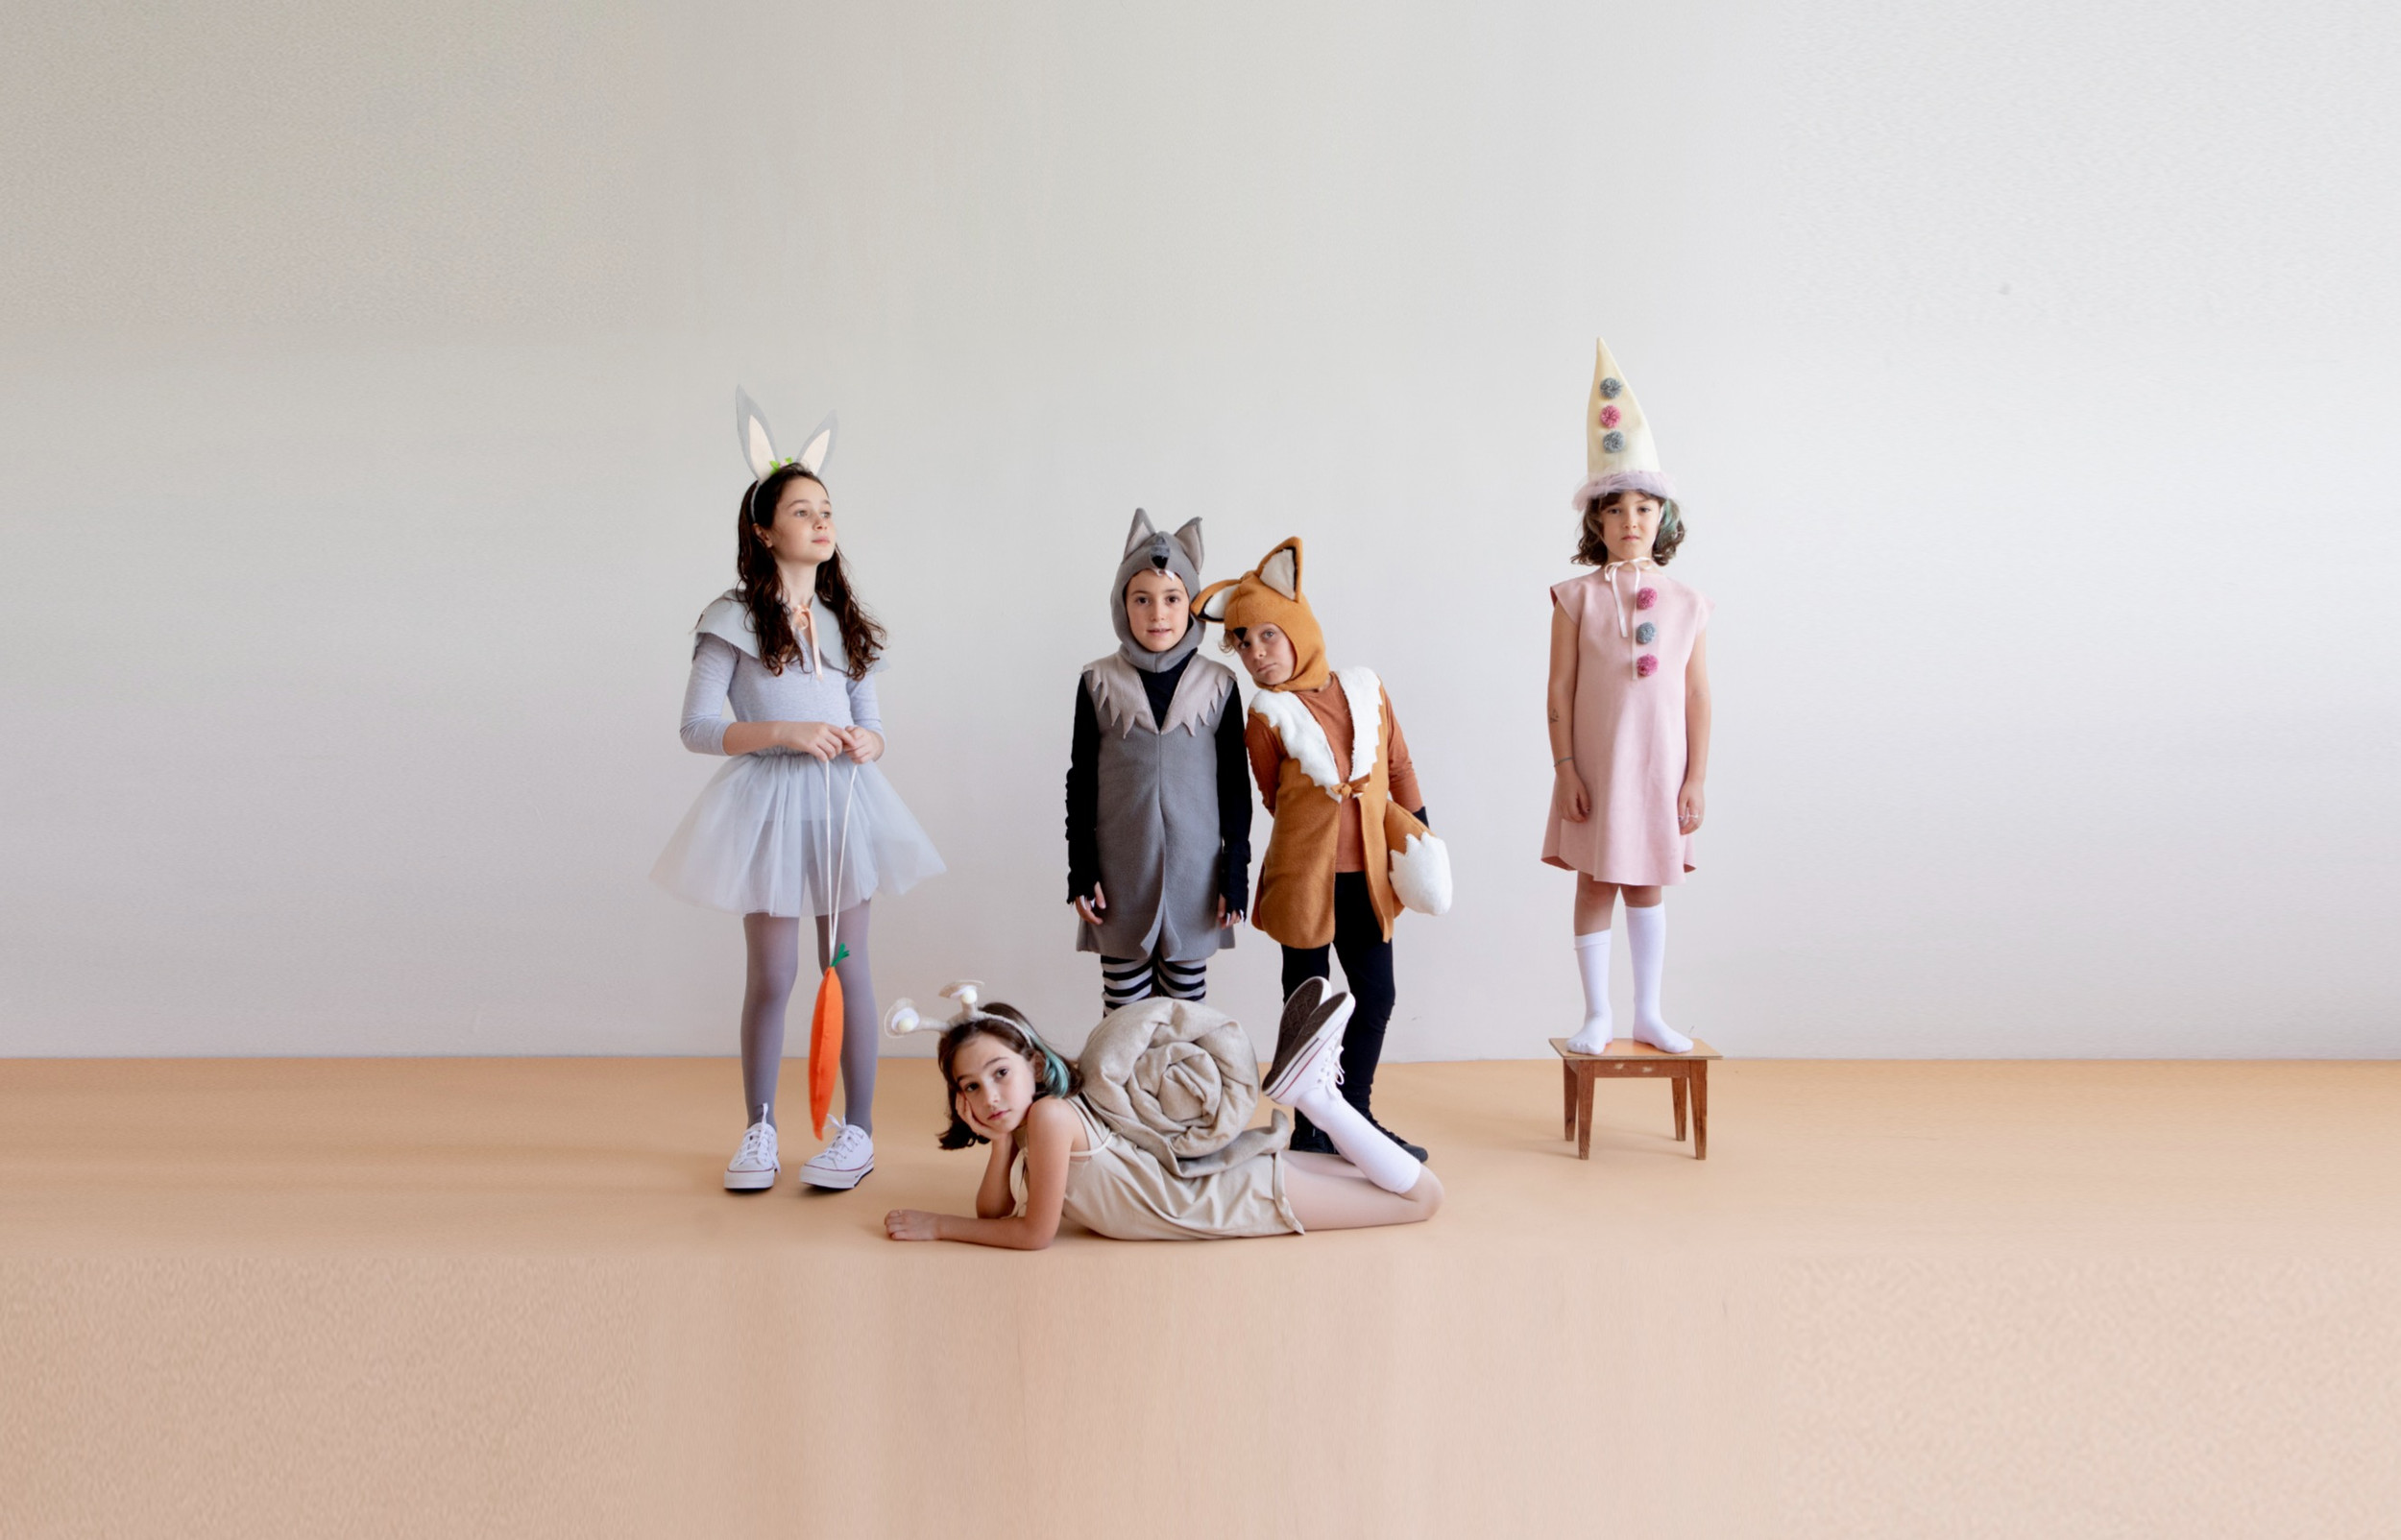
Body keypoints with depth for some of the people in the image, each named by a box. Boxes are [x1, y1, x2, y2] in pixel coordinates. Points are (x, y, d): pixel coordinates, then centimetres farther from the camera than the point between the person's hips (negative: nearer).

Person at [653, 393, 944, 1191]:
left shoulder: (845, 622, 12)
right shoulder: (735, 619, -3)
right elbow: (697, 726, -8)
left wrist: (867, 745, -9)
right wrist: (784, 733, -19)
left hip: (841, 801, 4)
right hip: (769, 802, -4)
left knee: (847, 965, 6)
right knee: (771, 975, 1)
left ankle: (858, 1130, 15)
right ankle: (759, 1131, 17)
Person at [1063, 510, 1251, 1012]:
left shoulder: (1218, 685, 1)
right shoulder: (1099, 683, 0)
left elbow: (1235, 785, 4)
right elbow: (1080, 782, 4)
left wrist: (1236, 874, 1)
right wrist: (1081, 872, 0)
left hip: (1195, 871, 0)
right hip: (1121, 872, 0)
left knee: (1188, 998, 9)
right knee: (1124, 1003, 6)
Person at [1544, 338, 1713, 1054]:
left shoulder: (1686, 604, 2)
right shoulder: (1576, 598, -3)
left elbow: (1697, 697, 3)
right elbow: (1559, 690, -4)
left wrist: (1695, 778, -1)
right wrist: (1565, 771, -8)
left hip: (1660, 768, 1)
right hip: (1596, 765, -1)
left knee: (1647, 887, 10)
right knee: (1595, 885, 5)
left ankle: (1648, 1014, 22)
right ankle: (1598, 1014, 18)